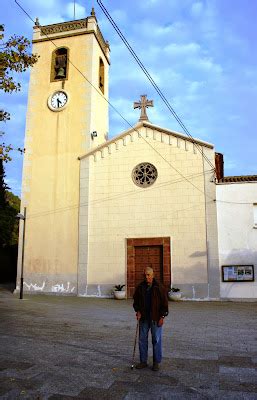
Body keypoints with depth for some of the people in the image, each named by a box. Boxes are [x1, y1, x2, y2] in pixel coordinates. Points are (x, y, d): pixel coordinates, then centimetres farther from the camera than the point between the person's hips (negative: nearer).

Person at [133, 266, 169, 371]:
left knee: (156, 340, 4)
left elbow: (164, 303, -5)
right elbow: (136, 301, 13)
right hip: (143, 318, 4)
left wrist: (162, 317, -9)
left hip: (156, 318, -4)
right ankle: (143, 361, 22)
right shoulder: (140, 287, 3)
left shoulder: (159, 288, -8)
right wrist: (137, 311, -2)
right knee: (142, 339, 9)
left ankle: (156, 362, 16)